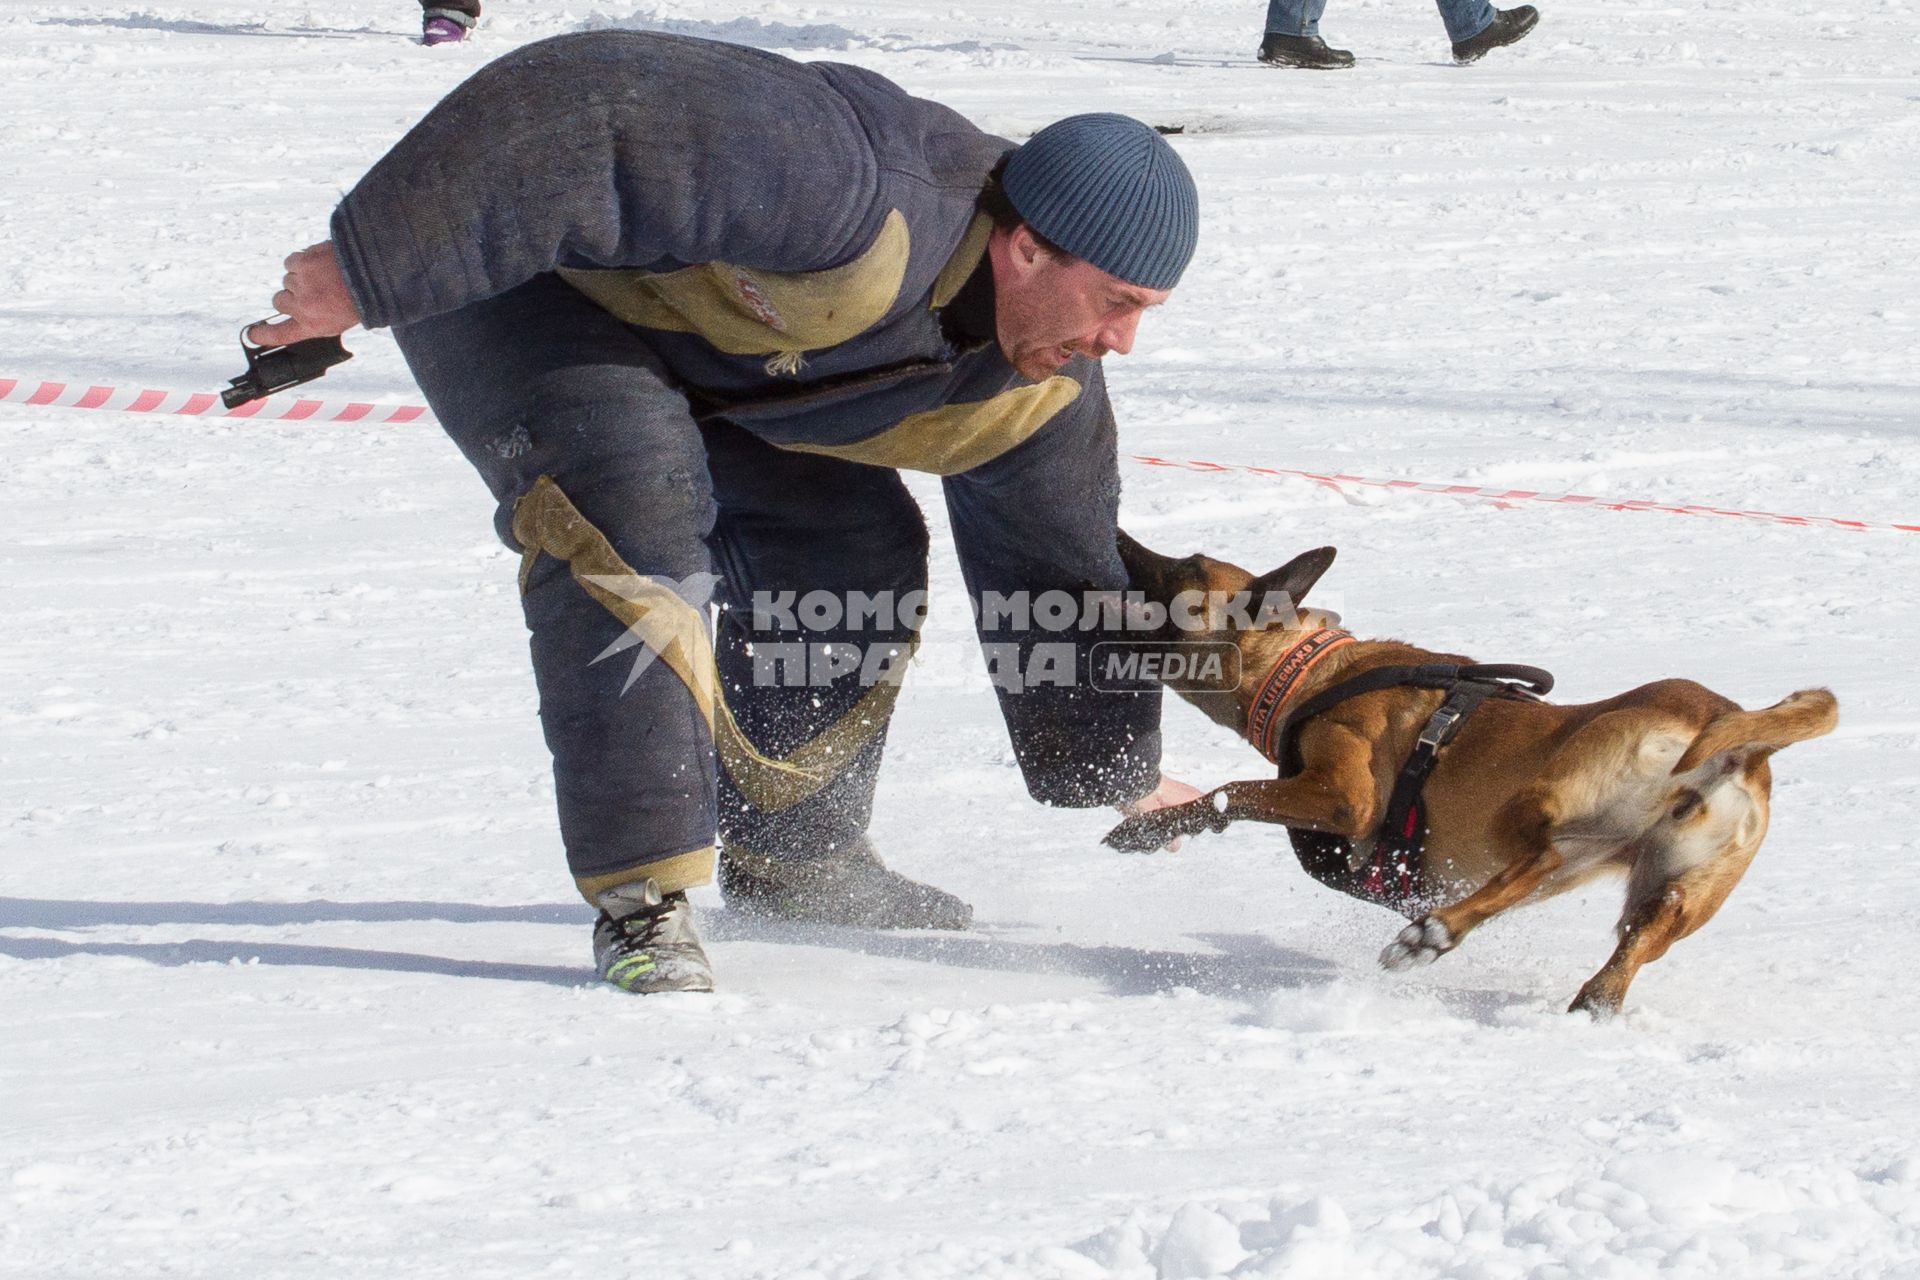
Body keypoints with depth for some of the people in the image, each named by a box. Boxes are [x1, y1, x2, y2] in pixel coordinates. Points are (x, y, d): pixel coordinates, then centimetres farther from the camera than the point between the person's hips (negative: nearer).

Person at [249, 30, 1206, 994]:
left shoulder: (1039, 396, -9)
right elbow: (577, 123, -42)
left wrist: (1124, 772, 18)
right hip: (490, 253, -8)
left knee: (851, 547, 4)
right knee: (632, 508, -30)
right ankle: (642, 895, -27)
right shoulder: (851, 199, -39)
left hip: (674, 335, 9)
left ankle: (789, 854, 24)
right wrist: (368, 269, -38)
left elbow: (1057, 580, 9)